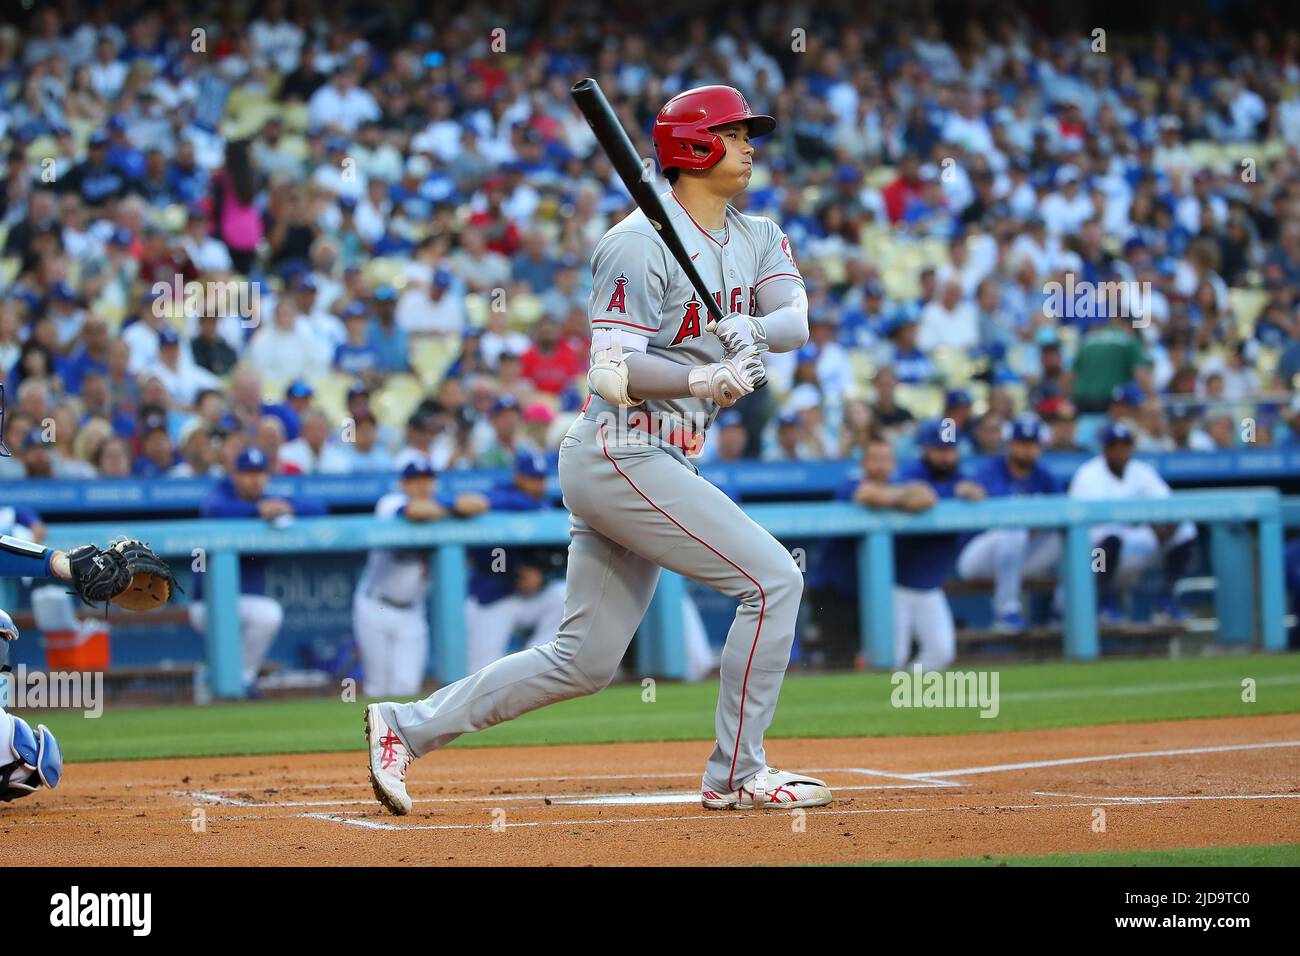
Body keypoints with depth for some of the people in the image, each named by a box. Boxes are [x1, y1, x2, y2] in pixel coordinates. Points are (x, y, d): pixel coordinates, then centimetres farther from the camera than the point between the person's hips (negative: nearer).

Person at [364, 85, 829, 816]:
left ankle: (407, 726, 15)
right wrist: (703, 380, -30)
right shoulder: (642, 244, -12)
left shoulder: (757, 238, 14)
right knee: (773, 578, -11)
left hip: (660, 465, 9)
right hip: (622, 458, -9)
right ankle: (737, 775, -3)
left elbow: (797, 321, -2)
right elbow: (612, 372, -18)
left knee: (584, 661, 9)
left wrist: (753, 330, -22)